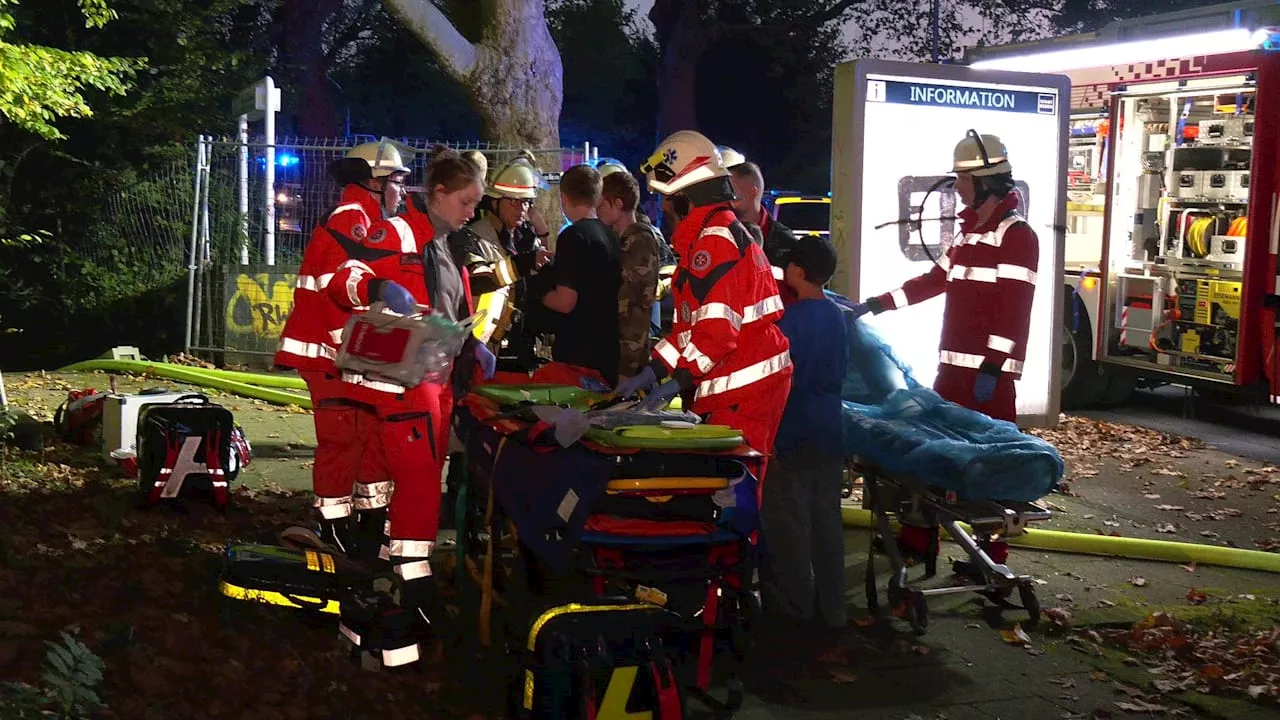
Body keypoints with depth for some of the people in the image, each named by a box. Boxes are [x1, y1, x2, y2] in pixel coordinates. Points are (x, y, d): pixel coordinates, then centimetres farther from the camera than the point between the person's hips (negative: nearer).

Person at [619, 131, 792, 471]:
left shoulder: (715, 237, -14)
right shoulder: (726, 229, 20)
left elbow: (718, 328, -23)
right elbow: (691, 324, 19)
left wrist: (677, 382, -19)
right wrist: (650, 373, 12)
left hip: (742, 390, -10)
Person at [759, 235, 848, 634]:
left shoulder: (790, 319, -16)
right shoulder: (836, 315, 5)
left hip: (793, 435, -7)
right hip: (829, 432, 7)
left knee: (788, 519, 5)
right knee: (826, 518, 11)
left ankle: (795, 604, 13)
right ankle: (831, 607, 18)